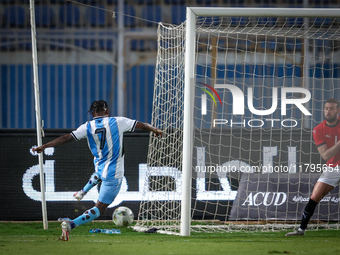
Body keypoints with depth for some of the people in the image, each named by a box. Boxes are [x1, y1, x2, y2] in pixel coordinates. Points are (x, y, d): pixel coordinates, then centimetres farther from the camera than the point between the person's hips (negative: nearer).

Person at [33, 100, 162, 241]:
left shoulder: (88, 127, -4)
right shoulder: (117, 122, -9)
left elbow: (66, 138, -7)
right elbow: (142, 125, 0)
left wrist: (44, 146, -2)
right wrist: (155, 130, 19)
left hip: (99, 168, 5)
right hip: (113, 174, -5)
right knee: (99, 209, -5)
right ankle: (70, 224, -22)